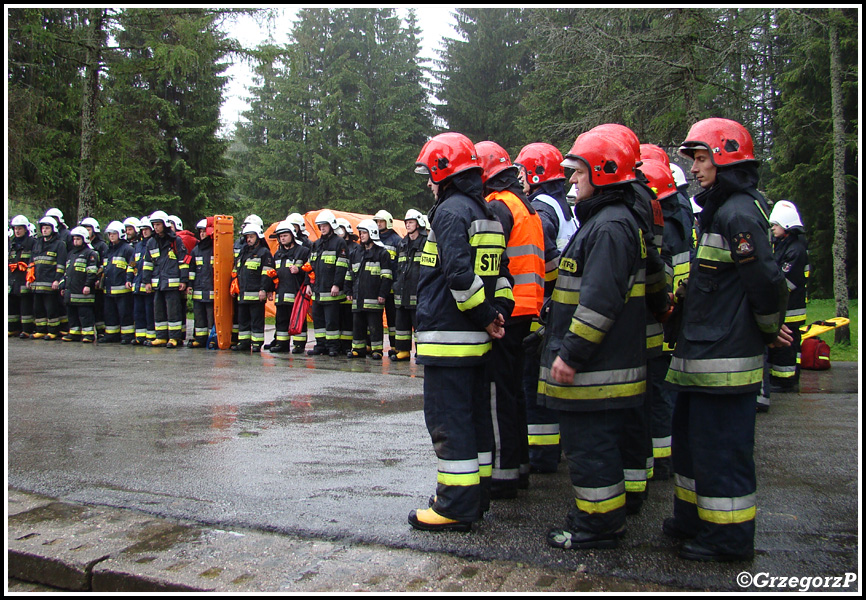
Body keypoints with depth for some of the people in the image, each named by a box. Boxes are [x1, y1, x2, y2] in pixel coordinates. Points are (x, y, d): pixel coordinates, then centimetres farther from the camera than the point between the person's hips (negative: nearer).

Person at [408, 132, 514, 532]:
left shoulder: (451, 210, -12)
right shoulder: (488, 214, 18)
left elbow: (459, 273, -22)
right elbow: (500, 270, 16)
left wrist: (483, 316, -14)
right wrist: (498, 311, 6)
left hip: (447, 335, -10)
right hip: (477, 339, 10)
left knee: (448, 420, -3)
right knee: (475, 415, 15)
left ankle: (456, 506, 3)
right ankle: (477, 496, 26)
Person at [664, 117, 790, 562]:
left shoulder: (738, 214, -17)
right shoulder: (717, 211, 16)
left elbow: (767, 282, -21)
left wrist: (770, 332, -6)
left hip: (725, 360, -11)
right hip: (701, 358, 11)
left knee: (721, 449, 1)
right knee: (691, 439, 20)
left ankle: (729, 537, 16)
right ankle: (693, 519, 35)